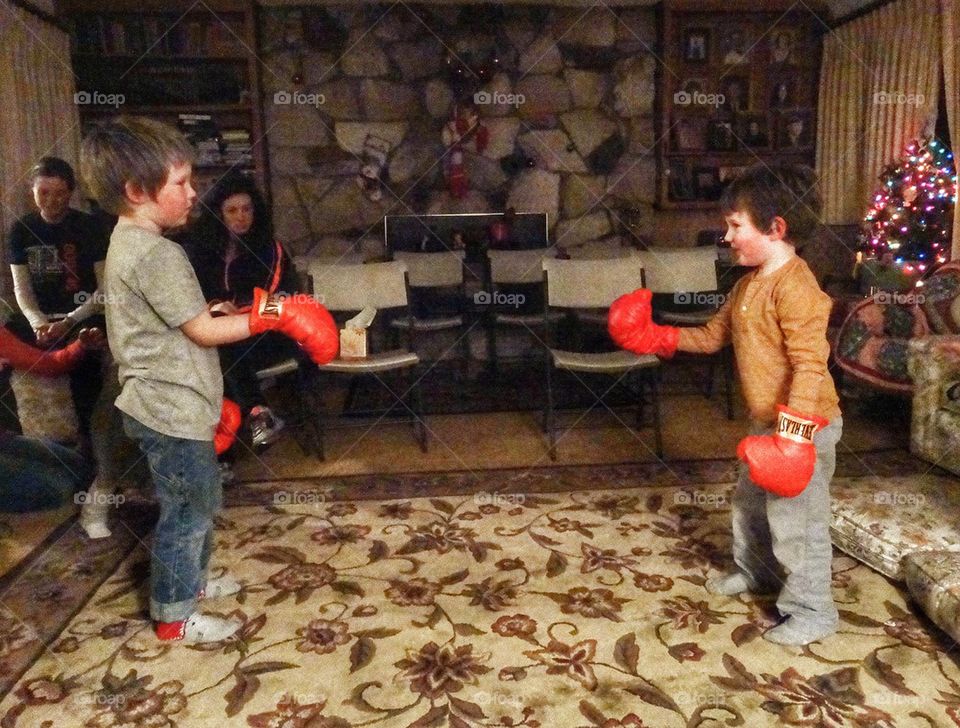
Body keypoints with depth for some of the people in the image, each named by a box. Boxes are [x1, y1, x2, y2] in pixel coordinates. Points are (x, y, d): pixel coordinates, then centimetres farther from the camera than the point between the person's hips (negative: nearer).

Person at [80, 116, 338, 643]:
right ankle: (174, 616, 21)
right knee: (187, 512, 5)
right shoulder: (158, 253, -22)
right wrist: (274, 315, -13)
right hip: (173, 411, -10)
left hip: (160, 403, 10)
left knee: (201, 501, 23)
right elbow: (204, 331, -19)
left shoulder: (127, 243, 10)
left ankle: (190, 580, 41)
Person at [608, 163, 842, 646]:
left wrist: (792, 433, -32)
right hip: (767, 422, 10)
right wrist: (658, 338, 8)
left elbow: (810, 365, -28)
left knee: (796, 520, 1)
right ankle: (755, 571, 47)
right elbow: (714, 334, 17)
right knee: (750, 502, 25)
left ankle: (811, 612, 19)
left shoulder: (795, 287, -23)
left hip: (803, 425, -10)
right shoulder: (749, 283, 8)